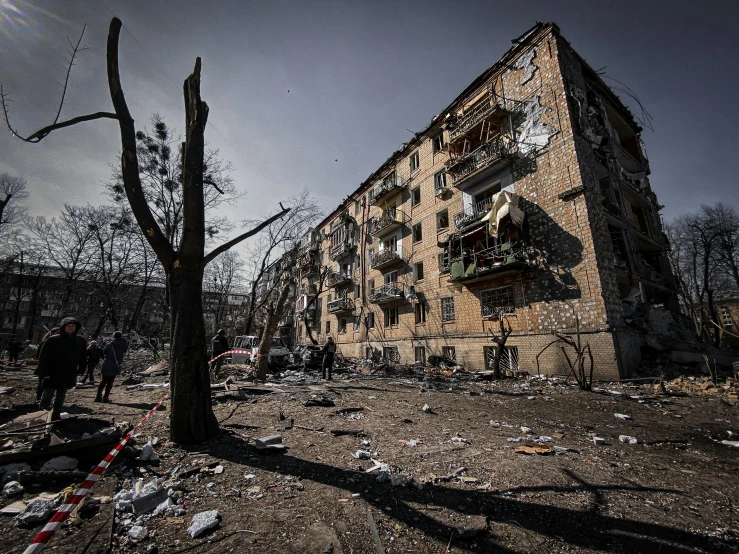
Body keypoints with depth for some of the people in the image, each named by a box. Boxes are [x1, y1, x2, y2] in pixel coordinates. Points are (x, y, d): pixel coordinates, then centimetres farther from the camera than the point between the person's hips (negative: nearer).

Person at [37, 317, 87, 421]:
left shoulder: (81, 342, 1)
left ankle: (55, 418, 24)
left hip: (68, 377, 3)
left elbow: (83, 358, 9)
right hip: (51, 376, -3)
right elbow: (43, 358, -7)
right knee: (47, 397, 1)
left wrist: (80, 371, 3)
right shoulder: (52, 340, -9)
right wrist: (44, 373, -12)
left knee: (60, 399, 14)